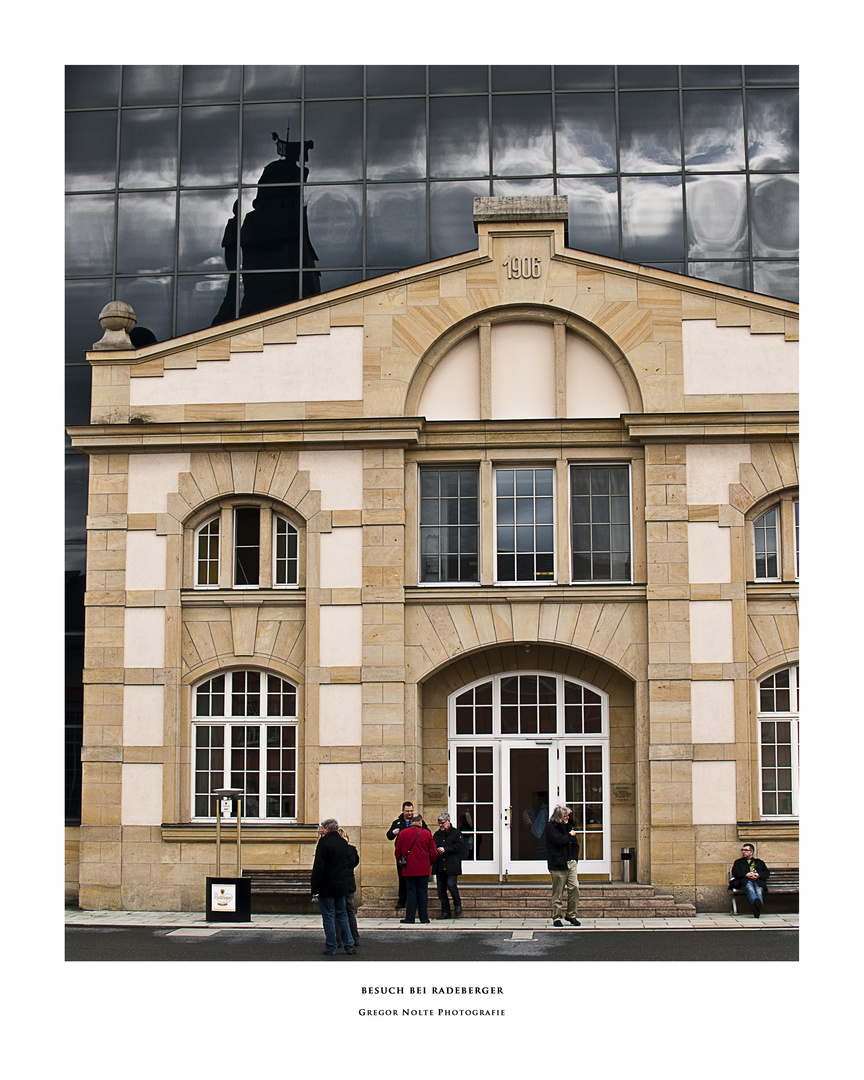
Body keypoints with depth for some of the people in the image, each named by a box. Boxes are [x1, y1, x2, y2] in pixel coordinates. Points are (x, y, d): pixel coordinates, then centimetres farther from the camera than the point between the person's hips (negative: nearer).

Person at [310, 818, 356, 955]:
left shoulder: (324, 843, -13)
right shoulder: (344, 843, 8)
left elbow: (318, 867, -15)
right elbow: (351, 863, 13)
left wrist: (315, 889, -12)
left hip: (326, 887, -6)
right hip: (341, 886, 6)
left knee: (328, 917, 1)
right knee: (342, 915, 14)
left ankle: (331, 948, 4)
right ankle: (349, 946, 12)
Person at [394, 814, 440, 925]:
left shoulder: (402, 833, -1)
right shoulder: (427, 834, -3)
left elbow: (398, 851, 7)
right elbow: (433, 852, 2)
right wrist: (430, 863, 19)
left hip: (408, 869, 1)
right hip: (423, 869, 0)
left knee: (411, 892, 4)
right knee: (423, 892, 5)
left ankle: (410, 917, 2)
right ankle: (424, 918, 6)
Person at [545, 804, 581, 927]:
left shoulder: (567, 826, 17)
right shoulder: (550, 827, -5)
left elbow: (575, 844, 21)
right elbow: (559, 840, -21)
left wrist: (574, 858, 8)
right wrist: (570, 835, -4)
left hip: (570, 863, 6)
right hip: (558, 865, -6)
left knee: (574, 887, -2)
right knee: (558, 892, -3)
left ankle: (571, 915, 9)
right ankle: (556, 917, 6)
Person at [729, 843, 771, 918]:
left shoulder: (759, 862, 34)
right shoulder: (738, 862, 33)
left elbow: (767, 873, 18)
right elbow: (735, 872, 11)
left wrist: (758, 875, -6)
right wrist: (746, 874, -9)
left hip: (758, 881, 1)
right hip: (744, 881, -1)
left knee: (759, 891, -39)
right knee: (750, 889, -41)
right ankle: (756, 903, -70)